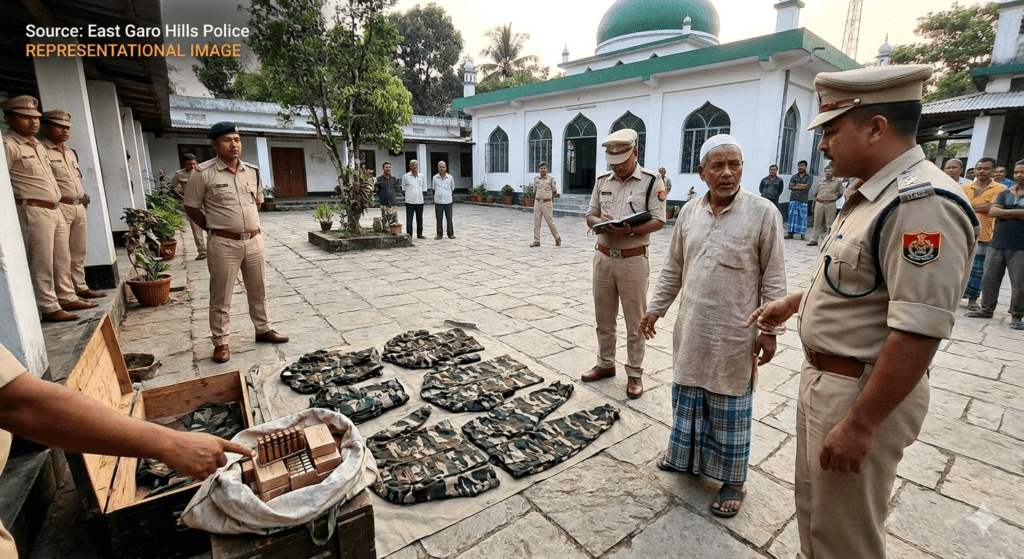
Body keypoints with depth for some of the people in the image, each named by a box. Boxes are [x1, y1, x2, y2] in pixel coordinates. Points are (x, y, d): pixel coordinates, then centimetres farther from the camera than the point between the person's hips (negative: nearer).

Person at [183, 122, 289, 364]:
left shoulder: (252, 171, 6)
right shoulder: (203, 173, -9)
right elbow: (191, 207, -1)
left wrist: (248, 223, 14)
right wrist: (214, 228, 2)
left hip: (254, 241, 5)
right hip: (224, 244, -4)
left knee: (258, 291, 15)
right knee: (221, 297, 4)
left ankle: (263, 330, 31)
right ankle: (221, 342, 17)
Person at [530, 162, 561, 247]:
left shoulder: (551, 179, -3)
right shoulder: (536, 179, 8)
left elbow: (554, 191, 3)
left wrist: (551, 201, 2)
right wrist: (536, 200, 10)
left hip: (547, 203, -4)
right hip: (537, 203, 4)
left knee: (550, 221, 1)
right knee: (536, 222, 2)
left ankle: (557, 238, 19)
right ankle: (536, 241, 8)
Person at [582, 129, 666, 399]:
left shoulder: (651, 181, -6)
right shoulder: (602, 180, 8)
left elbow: (658, 221, -9)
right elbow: (590, 215, 12)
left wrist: (630, 230, -26)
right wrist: (600, 223, -12)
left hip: (633, 260, -4)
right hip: (603, 257, 5)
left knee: (635, 322, 5)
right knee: (604, 318, 15)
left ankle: (635, 373, 19)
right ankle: (606, 364, 33)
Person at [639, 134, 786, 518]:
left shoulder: (763, 213, -10)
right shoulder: (689, 212, 3)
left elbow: (773, 279, -8)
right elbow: (673, 268, 10)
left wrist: (769, 330, -8)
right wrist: (656, 309, 10)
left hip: (734, 335, -4)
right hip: (691, 329, 5)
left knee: (730, 410, 10)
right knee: (686, 397, 19)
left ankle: (733, 480, 29)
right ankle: (685, 456, 41)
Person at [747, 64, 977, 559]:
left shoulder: (922, 203, -24)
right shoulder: (870, 195, 9)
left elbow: (917, 333, -28)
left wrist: (860, 425, -25)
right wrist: (790, 304, 25)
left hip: (863, 393, -9)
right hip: (823, 378, 9)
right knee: (813, 509, 27)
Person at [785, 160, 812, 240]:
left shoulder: (809, 177, 10)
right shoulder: (794, 177, 16)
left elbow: (807, 186, -7)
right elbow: (791, 187, 1)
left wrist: (797, 185, -1)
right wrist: (802, 186, -4)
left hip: (803, 200, -2)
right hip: (793, 199, 2)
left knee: (802, 217, -4)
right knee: (792, 216, 0)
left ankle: (802, 234, -2)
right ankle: (791, 233, 3)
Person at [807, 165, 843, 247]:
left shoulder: (837, 181, 3)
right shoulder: (819, 181, 9)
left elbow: (840, 193, 10)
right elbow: (815, 193, 16)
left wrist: (833, 199, 1)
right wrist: (816, 200, 6)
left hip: (830, 204, -2)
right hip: (819, 203, 2)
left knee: (830, 224, 0)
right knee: (817, 222, 6)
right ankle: (814, 240, 11)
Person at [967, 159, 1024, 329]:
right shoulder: (1004, 193, 13)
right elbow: (992, 211, -2)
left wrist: (1005, 212, -7)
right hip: (998, 244, 3)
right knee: (989, 279, 7)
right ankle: (987, 309, 18)